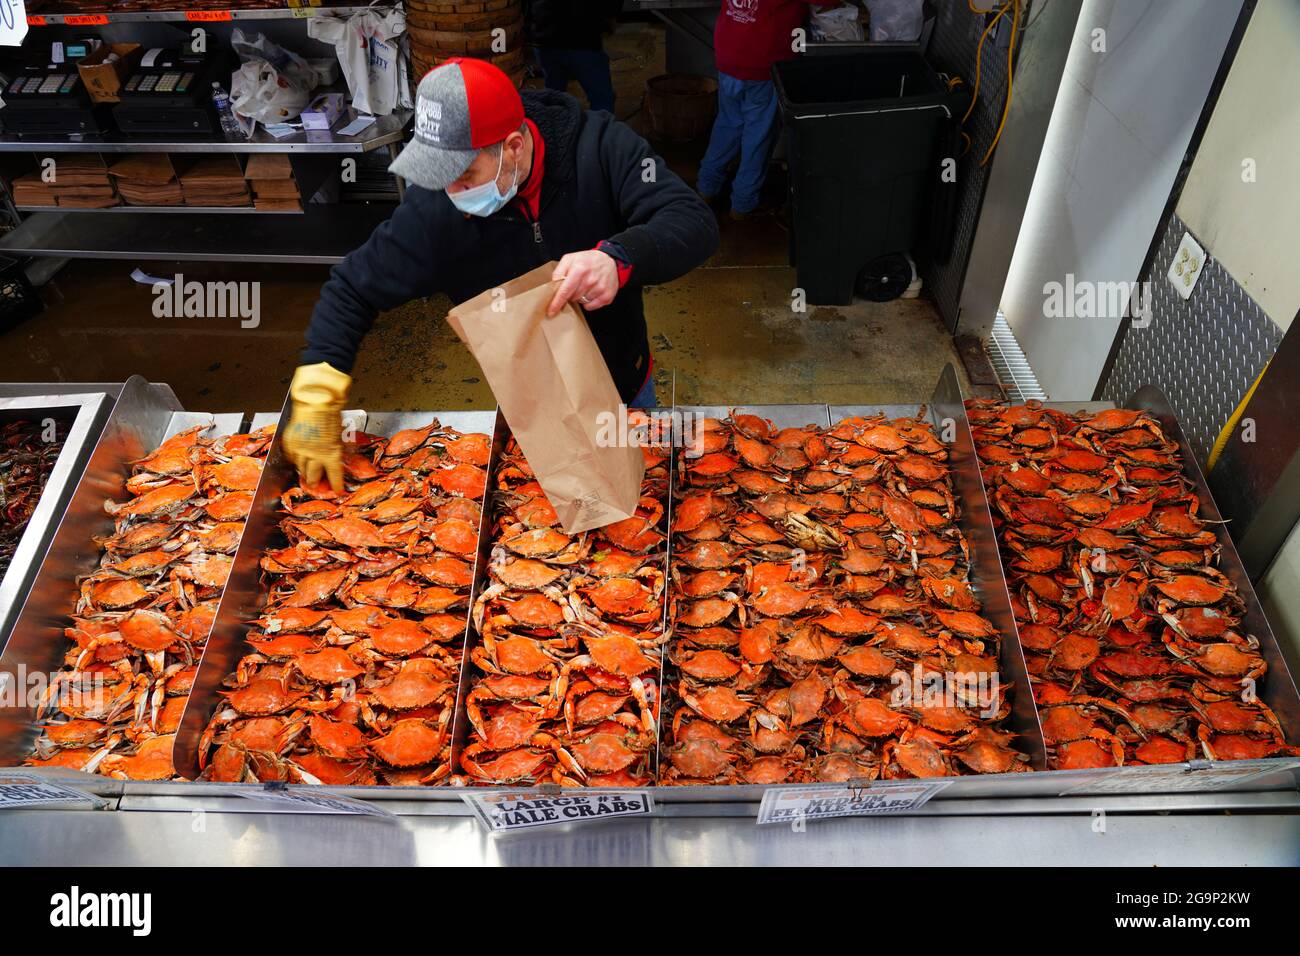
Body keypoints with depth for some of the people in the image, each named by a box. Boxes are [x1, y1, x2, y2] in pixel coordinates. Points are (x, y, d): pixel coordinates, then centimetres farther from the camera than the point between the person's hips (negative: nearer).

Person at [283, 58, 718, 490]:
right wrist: (317, 398, -22)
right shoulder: (434, 206, -23)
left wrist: (619, 257, -54)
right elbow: (352, 288, -13)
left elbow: (695, 220, -32)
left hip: (626, 384, 1)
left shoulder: (600, 146, -26)